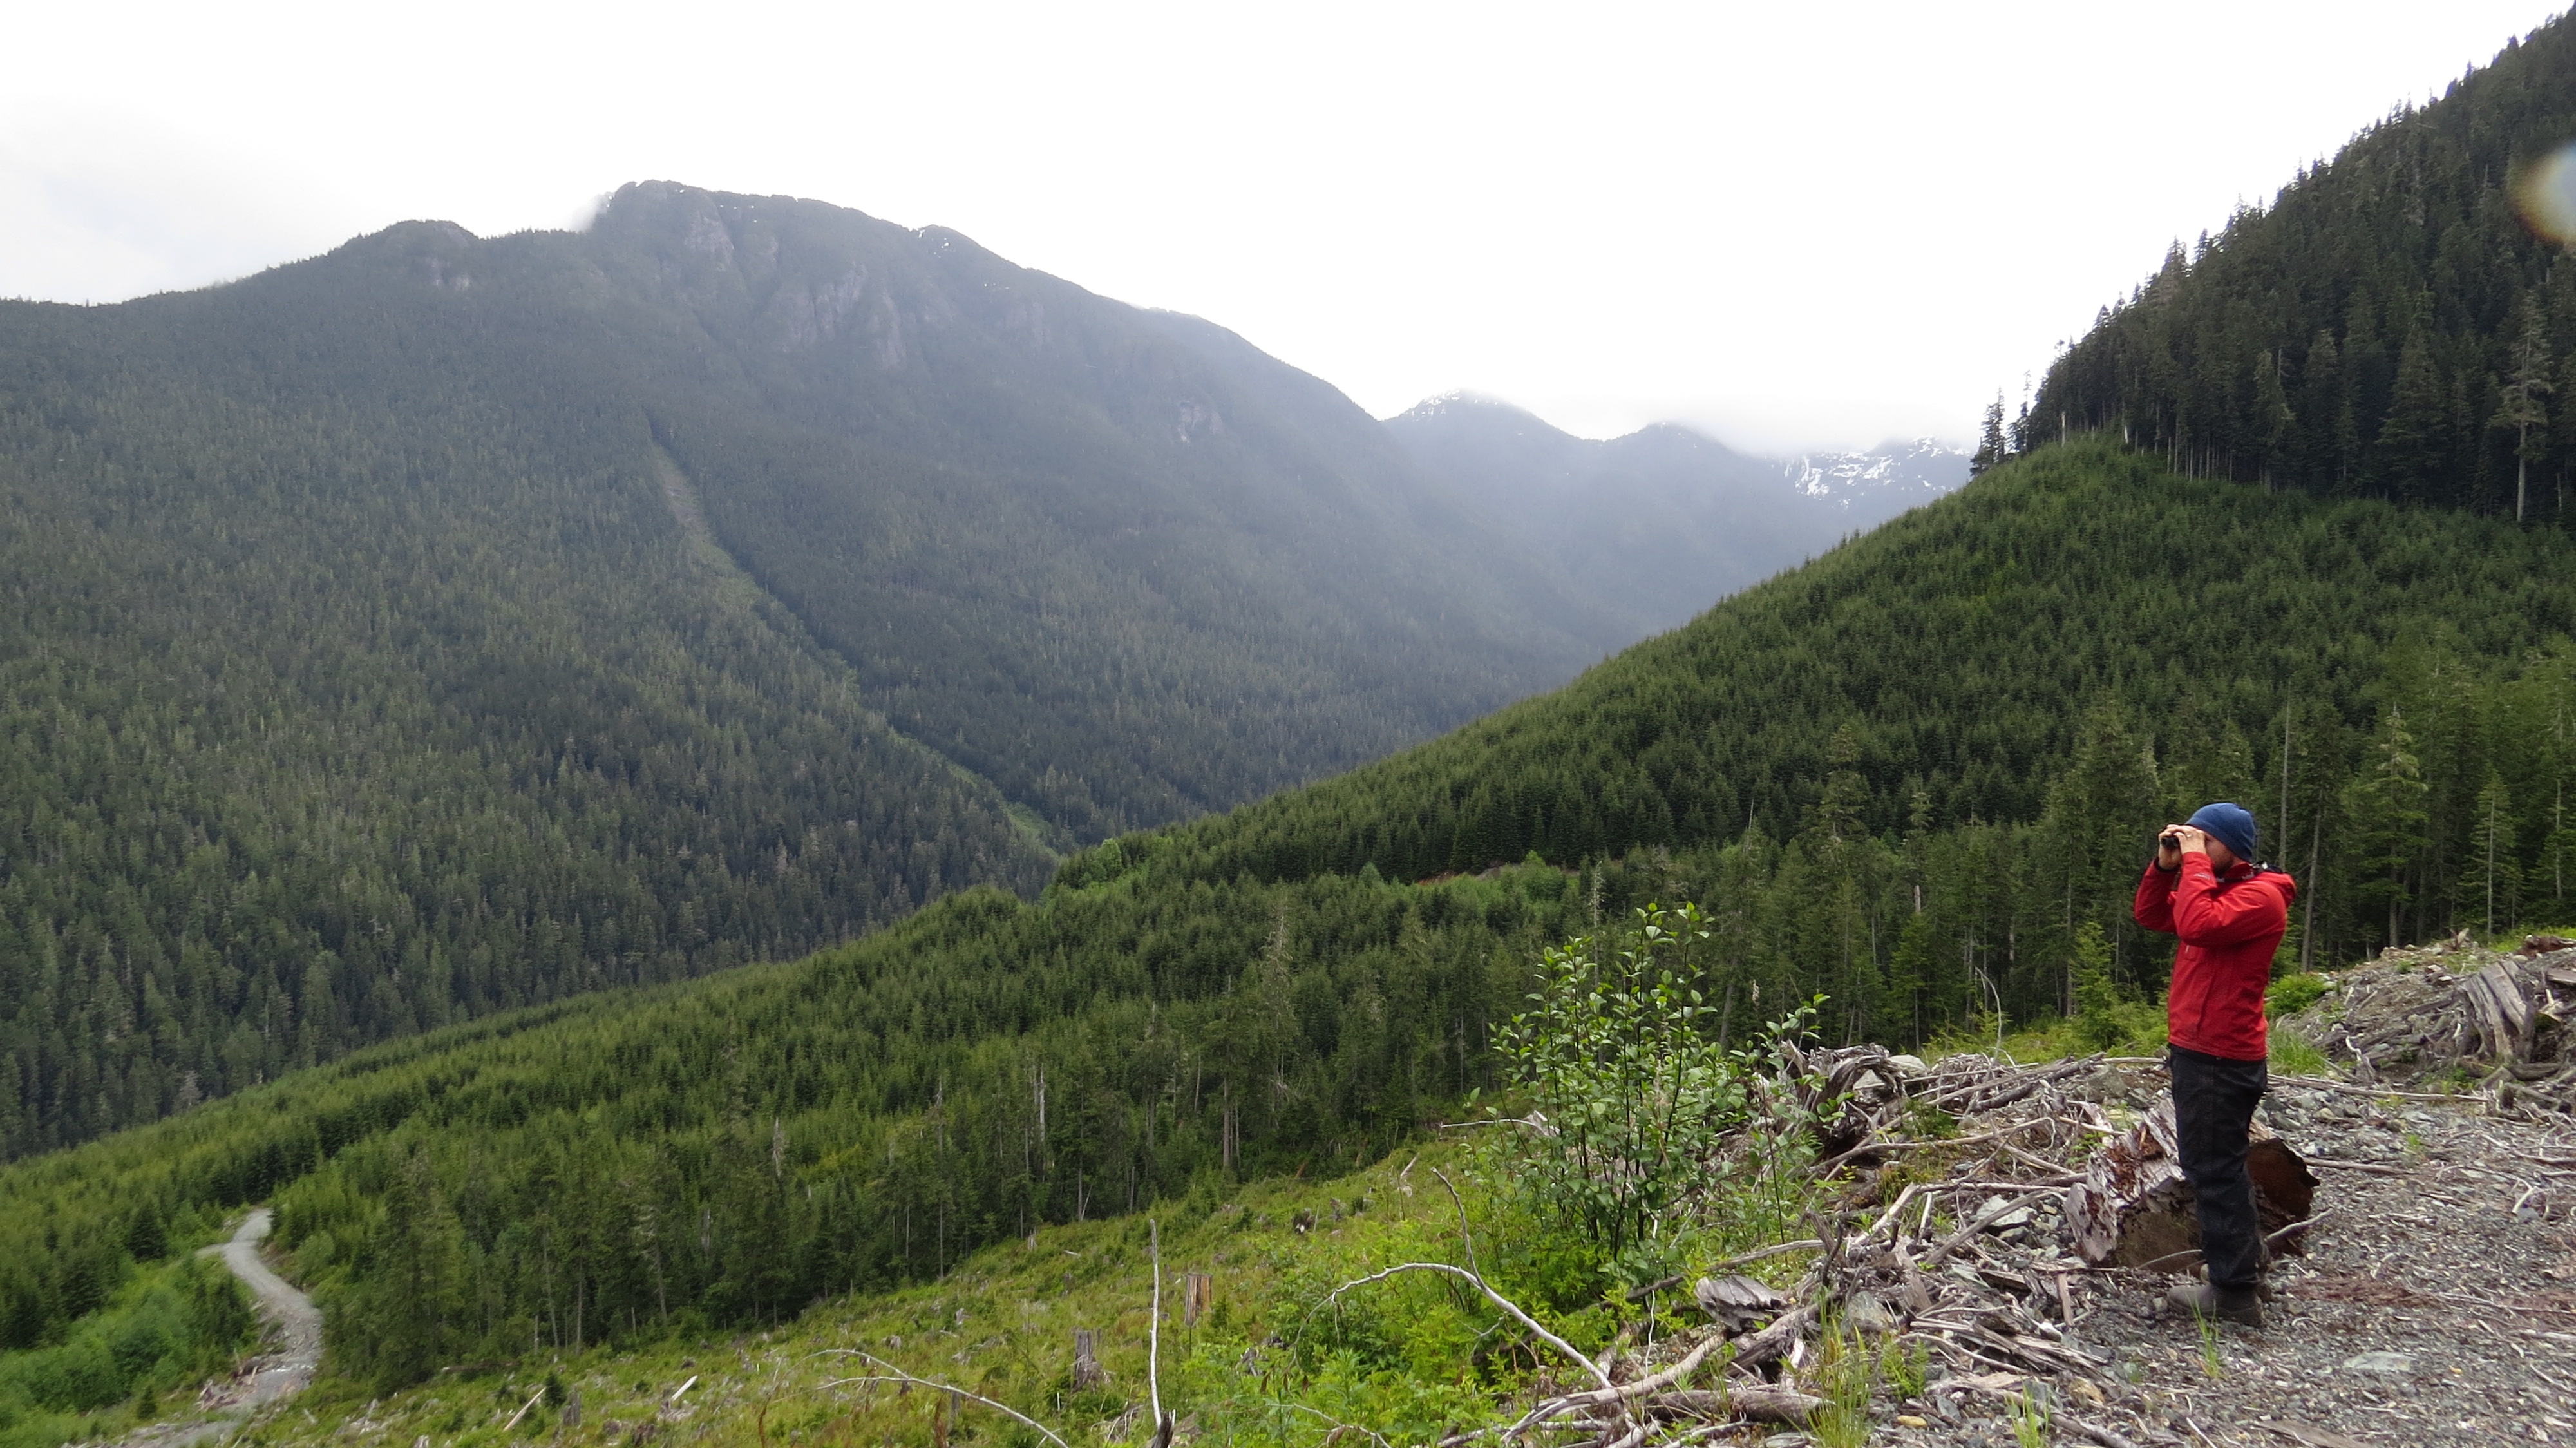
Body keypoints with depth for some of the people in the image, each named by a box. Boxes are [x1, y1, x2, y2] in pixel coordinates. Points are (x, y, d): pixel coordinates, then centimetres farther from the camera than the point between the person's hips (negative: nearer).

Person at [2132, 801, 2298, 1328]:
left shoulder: (2260, 896, -15)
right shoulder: (2216, 888, 16)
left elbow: (2196, 925, -30)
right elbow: (2151, 915, 17)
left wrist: (2195, 862, -20)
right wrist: (2165, 864, 3)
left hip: (2219, 1059, -11)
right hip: (2199, 1050, 11)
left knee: (2215, 1172, -6)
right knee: (2220, 1167, 21)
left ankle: (2235, 1294, 1)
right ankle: (2243, 1269, 34)